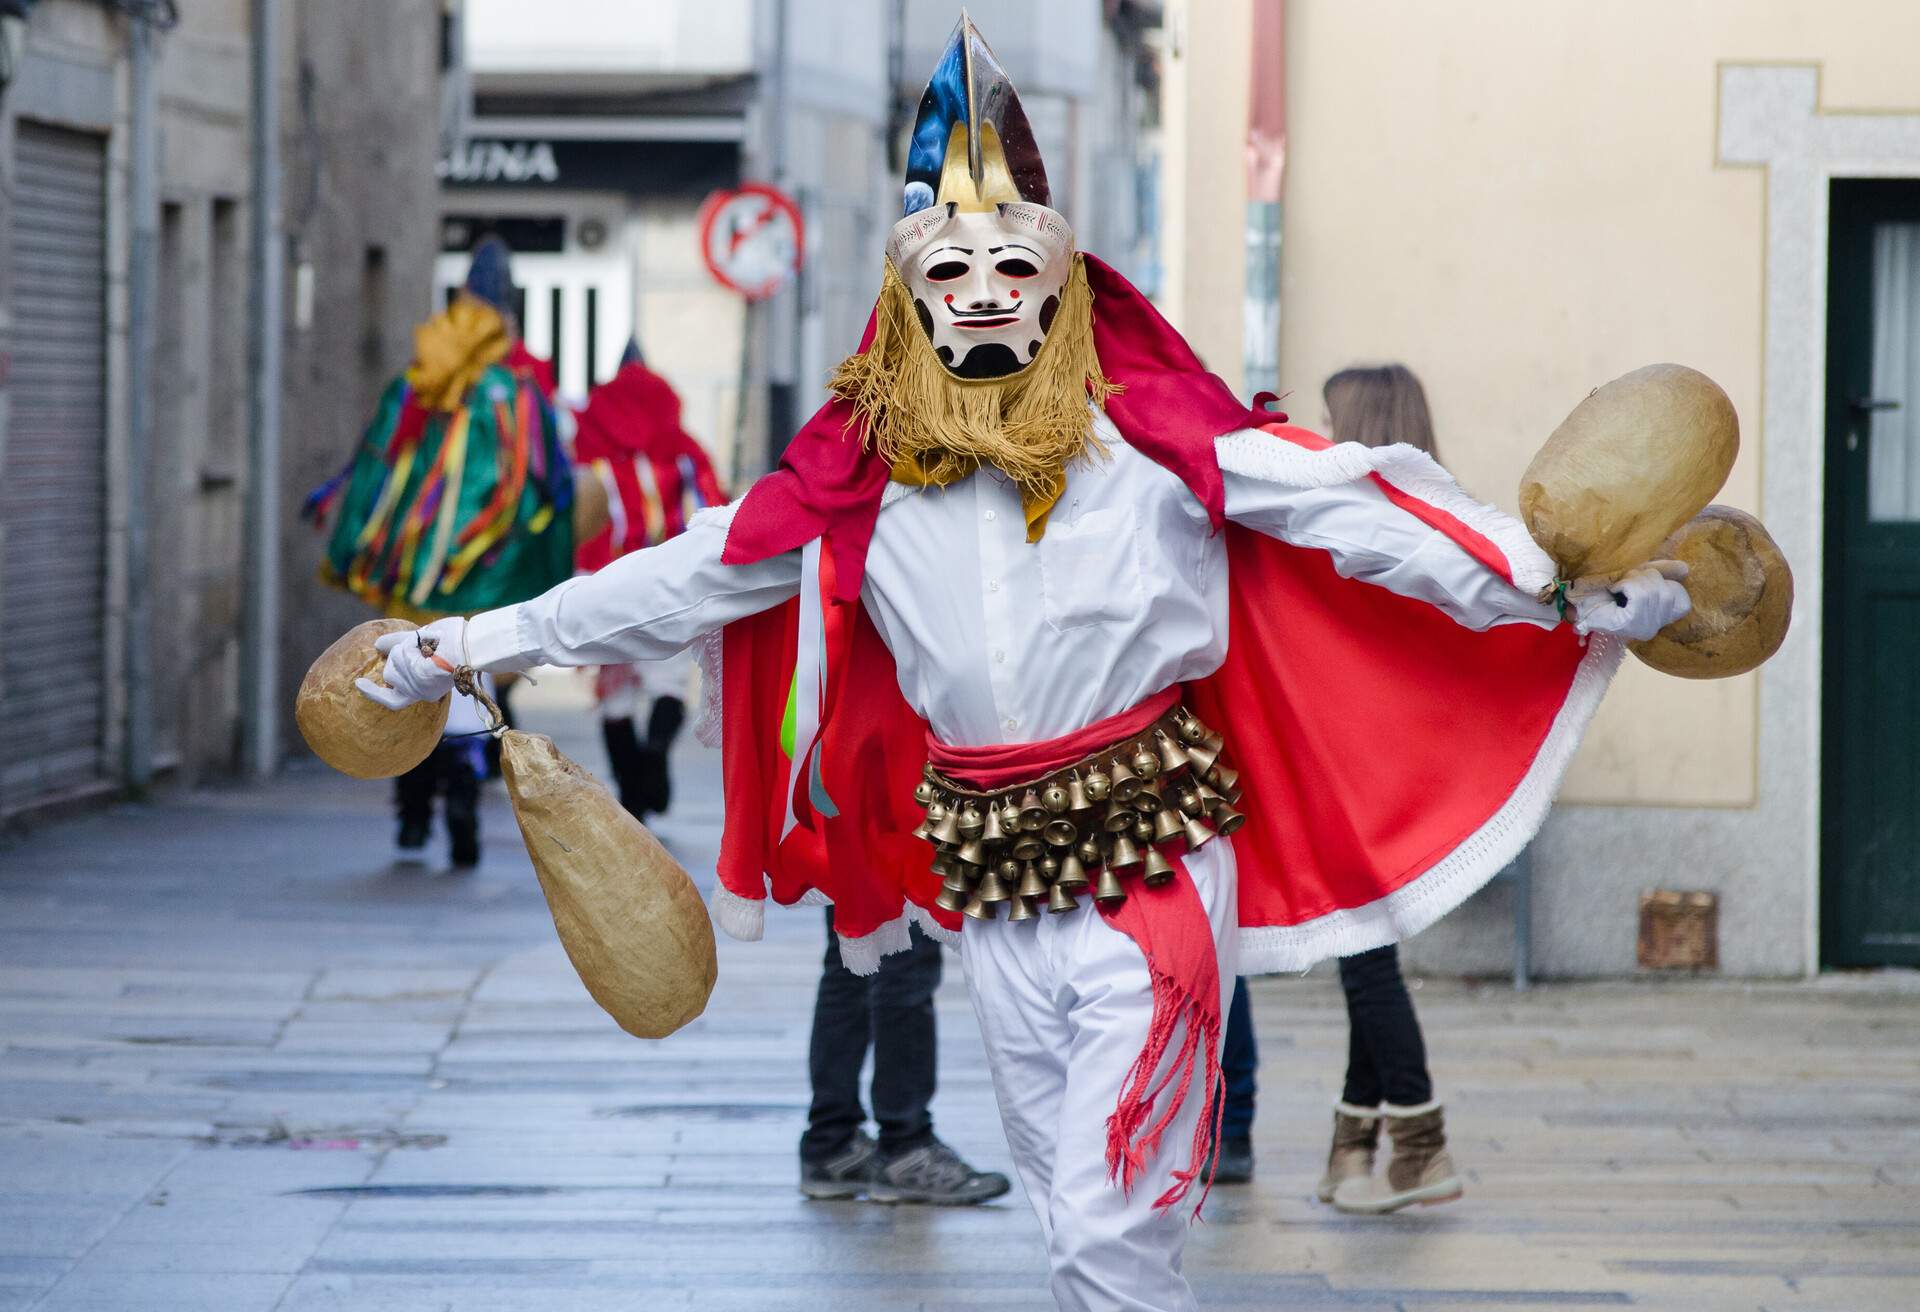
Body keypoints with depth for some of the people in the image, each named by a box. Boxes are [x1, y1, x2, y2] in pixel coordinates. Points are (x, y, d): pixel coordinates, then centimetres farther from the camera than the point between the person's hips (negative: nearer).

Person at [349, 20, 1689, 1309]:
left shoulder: (1151, 433, -6)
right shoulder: (864, 472, 3)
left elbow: (1344, 509, -8)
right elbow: (684, 578, 10)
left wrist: (1569, 591, -14)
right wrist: (462, 647, 12)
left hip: (1154, 861, -4)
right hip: (991, 884, 4)